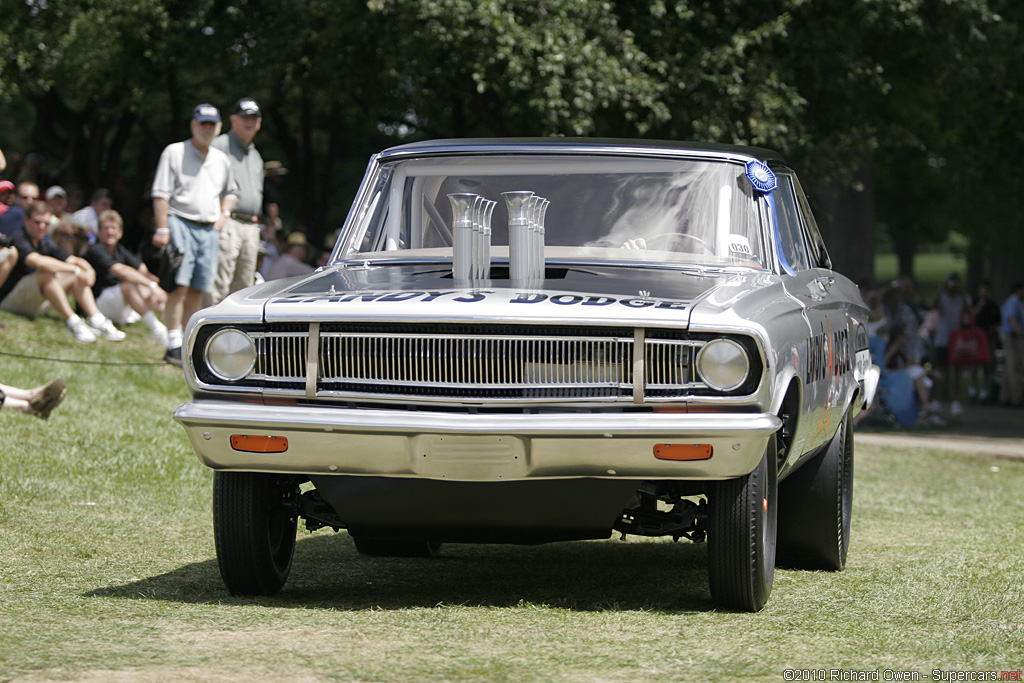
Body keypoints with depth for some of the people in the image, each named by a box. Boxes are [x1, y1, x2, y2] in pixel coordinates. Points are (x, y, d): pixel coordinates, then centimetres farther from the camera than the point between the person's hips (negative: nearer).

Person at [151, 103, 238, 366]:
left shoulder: (221, 159, 17)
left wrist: (224, 214, 11)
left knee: (197, 290, 4)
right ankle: (174, 344, -16)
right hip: (181, 223, -5)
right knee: (179, 287, -14)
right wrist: (162, 228, -12)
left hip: (210, 229, 5)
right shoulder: (175, 152, 1)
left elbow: (230, 192, 31)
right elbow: (161, 194, -4)